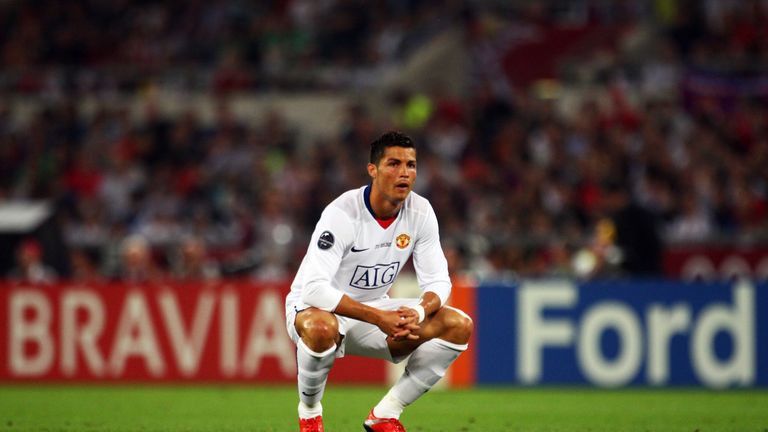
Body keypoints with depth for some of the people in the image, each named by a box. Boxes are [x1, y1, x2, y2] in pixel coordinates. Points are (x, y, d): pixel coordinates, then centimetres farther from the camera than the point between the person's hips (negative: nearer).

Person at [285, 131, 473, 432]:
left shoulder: (420, 212, -7)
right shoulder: (343, 214, -26)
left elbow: (438, 281, -6)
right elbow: (313, 289, -35)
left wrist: (419, 311, -30)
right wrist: (377, 317, -40)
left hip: (375, 309, 6)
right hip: (312, 308, -6)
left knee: (459, 325, -12)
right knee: (320, 327, -43)